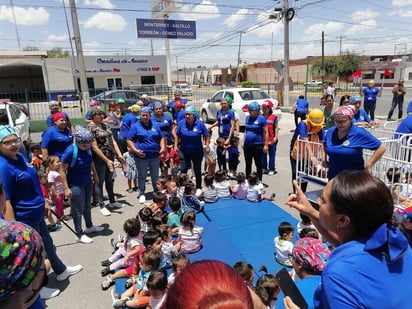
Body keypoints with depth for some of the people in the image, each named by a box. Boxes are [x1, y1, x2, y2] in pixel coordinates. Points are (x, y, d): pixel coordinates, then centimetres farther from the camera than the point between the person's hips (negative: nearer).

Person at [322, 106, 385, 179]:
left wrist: (369, 164, -14)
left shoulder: (360, 133, -15)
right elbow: (325, 143, 22)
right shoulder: (331, 131, 0)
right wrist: (324, 157, 9)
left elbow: (381, 148, -11)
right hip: (333, 176, 5)